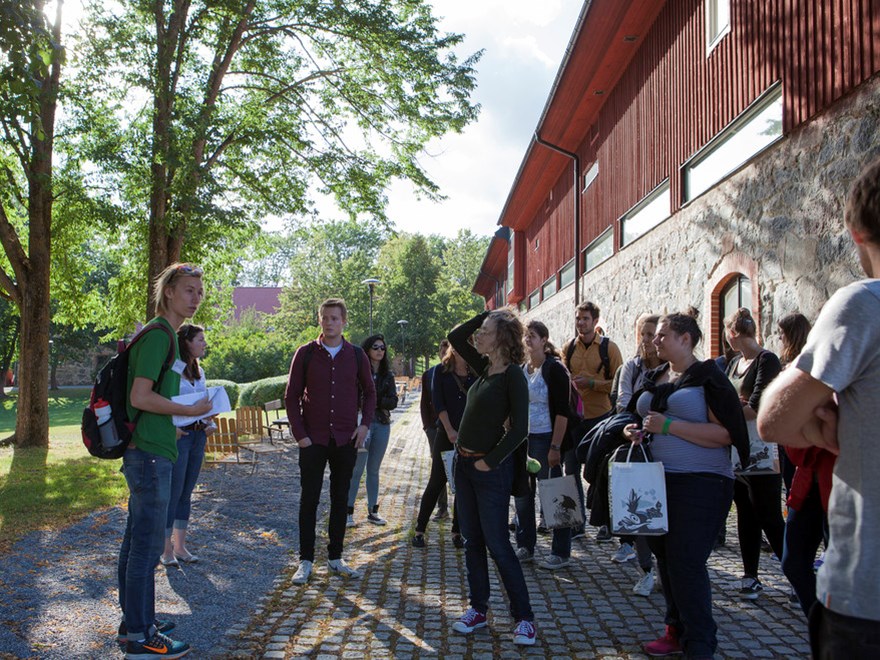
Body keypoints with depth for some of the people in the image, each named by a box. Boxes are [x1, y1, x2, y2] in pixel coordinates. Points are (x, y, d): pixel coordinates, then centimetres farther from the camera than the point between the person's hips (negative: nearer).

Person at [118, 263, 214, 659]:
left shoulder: (164, 335, 15)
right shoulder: (158, 335, -16)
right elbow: (140, 397, -23)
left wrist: (175, 423, 13)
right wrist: (190, 411, -14)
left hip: (146, 451, 10)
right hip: (150, 454, -10)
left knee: (137, 540, 17)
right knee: (148, 544, -2)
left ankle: (133, 621, 29)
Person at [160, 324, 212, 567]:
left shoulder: (198, 371, 14)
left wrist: (210, 423, 6)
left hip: (198, 435, 7)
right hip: (178, 435, -7)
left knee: (187, 492, 12)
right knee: (173, 492, -2)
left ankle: (180, 546, 20)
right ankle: (167, 549, 8)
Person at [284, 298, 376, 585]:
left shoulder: (356, 355, 3)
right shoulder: (306, 353, -2)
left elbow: (369, 392, 13)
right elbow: (292, 396, 0)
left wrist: (365, 424, 0)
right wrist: (300, 434, -7)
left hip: (346, 440, 2)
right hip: (313, 440, -2)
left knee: (340, 499, 9)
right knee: (309, 499, 2)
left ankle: (335, 558, 21)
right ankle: (305, 561, 11)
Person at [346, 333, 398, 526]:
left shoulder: (387, 375, 9)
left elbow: (393, 401, 1)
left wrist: (376, 400, -15)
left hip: (382, 425, 5)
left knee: (374, 470, 12)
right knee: (357, 469, -5)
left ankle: (373, 511, 20)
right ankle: (349, 512, 3)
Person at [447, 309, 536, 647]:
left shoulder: (513, 375, -15)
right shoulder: (484, 366, 7)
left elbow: (520, 428, -20)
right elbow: (455, 337, 16)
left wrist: (491, 461, -16)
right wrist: (487, 313, 8)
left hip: (491, 468, -8)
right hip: (464, 463, 8)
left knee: (498, 545, -2)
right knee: (472, 541, 14)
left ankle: (524, 617, 11)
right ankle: (478, 609, 26)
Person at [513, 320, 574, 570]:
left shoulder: (554, 369, -10)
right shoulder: (521, 370, 11)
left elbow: (562, 411, -14)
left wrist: (555, 447, -19)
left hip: (545, 440, -7)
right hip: (523, 439, 7)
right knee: (522, 494, 11)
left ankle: (561, 553, 12)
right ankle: (525, 547, 24)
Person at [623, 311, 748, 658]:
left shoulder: (708, 377, -9)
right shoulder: (655, 379, 13)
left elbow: (725, 434, -18)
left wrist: (669, 426, -21)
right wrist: (637, 431, 5)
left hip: (700, 485, -7)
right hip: (658, 480, 8)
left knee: (686, 563, -8)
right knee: (665, 558, 14)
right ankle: (677, 631, 29)